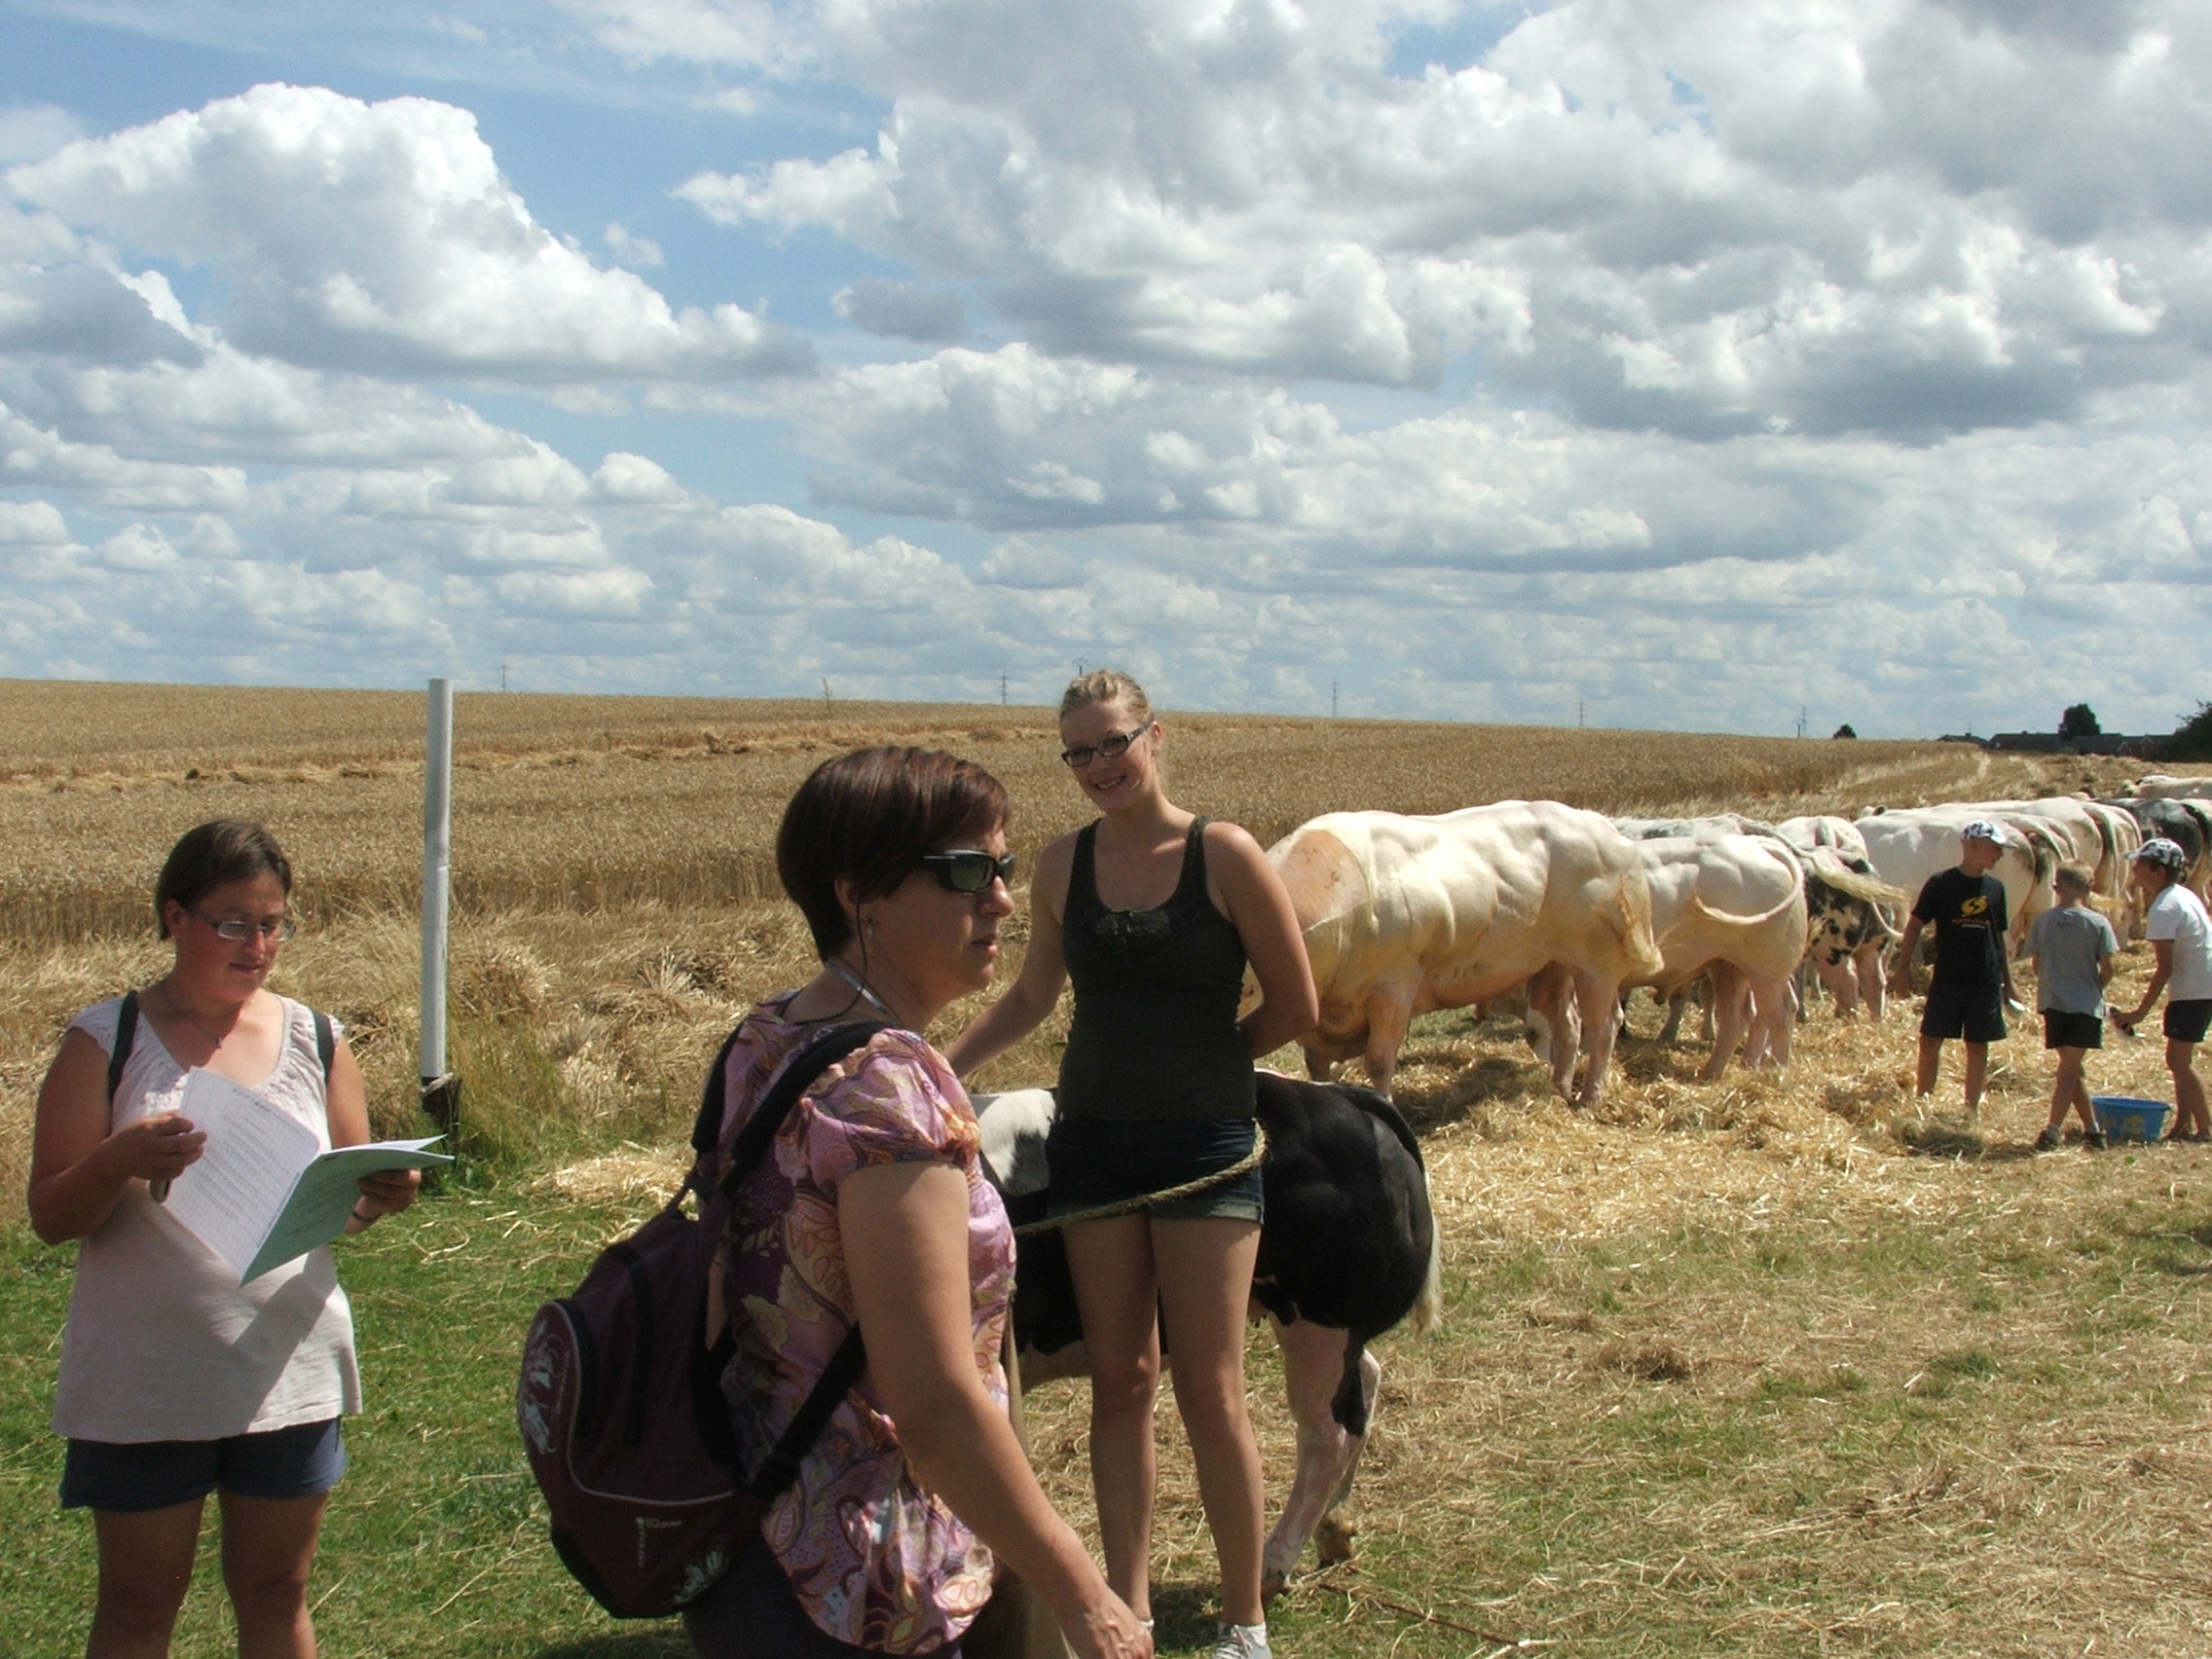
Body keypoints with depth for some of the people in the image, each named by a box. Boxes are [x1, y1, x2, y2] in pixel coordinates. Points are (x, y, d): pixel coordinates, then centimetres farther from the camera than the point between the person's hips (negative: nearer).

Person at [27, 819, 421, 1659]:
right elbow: (49, 1215, -7)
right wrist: (117, 1161, -27)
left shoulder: (314, 1041, 4)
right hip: (143, 1387, -2)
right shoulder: (106, 1042, -5)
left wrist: (380, 1194, -13)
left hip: (290, 1374, 3)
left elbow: (346, 1206, 10)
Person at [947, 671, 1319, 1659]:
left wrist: (1204, 1058, 6)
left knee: (1210, 1393, 0)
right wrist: (936, 1070, 10)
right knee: (1118, 1384, 8)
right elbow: (1031, 998, 17)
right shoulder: (1065, 865, 4)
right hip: (1093, 1142, 4)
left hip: (1205, 1146, -4)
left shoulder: (1223, 855, -9)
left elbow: (1295, 1006, -3)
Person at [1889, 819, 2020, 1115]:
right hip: (1947, 979, -3)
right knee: (1930, 1040, -1)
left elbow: (1999, 937, 15)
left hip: (1986, 982, 3)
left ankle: (1972, 1108, 14)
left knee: (1978, 1046, 6)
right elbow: (1915, 925, -3)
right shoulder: (1941, 883, -4)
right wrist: (1903, 968, -11)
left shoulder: (1996, 888, 8)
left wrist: (2008, 981, 16)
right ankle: (1922, 1102, 9)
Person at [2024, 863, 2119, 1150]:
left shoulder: (2042, 921, 1)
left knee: (2073, 1069, 14)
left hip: (2052, 1003, 3)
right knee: (2070, 1070, -5)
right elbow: (2109, 964, -9)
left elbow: (2036, 964, 5)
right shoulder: (2097, 923, -6)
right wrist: (2096, 987, 10)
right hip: (2086, 1004, -3)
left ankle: (2092, 1129, 19)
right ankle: (2053, 1131, -16)